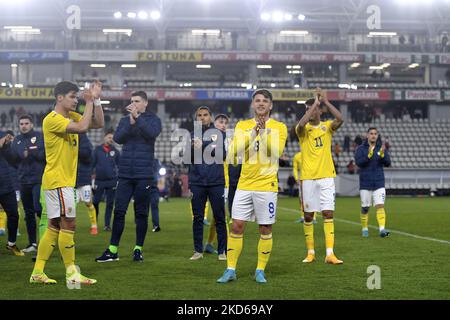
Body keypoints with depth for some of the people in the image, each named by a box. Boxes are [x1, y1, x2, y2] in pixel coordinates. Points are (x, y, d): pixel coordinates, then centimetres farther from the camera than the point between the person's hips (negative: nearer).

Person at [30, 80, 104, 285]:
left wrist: (96, 100, 1)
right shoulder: (52, 119, -14)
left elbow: (99, 123, 10)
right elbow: (82, 127, -27)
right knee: (68, 224, -8)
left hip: (65, 181, 9)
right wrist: (90, 102, -17)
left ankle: (37, 272, 14)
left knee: (54, 227, 10)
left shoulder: (71, 116, 14)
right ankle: (71, 274, -3)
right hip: (57, 181, -9)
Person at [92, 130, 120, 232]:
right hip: (99, 181, -1)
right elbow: (92, 164, 3)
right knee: (95, 202, 2)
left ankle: (107, 224, 8)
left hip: (112, 181, 1)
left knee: (110, 204, 2)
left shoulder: (115, 151, 6)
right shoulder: (97, 150, 3)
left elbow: (119, 165, 11)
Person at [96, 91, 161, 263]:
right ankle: (113, 250, 5)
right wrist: (130, 123, -17)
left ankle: (138, 249, 12)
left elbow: (152, 133, -16)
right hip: (125, 174, 3)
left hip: (144, 175, -2)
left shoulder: (153, 119, 4)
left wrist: (137, 118, -22)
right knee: (119, 211, 1)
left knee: (141, 213, 4)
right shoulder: (125, 120, 12)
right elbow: (118, 138, -3)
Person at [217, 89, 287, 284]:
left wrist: (264, 132, -19)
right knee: (236, 226, 0)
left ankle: (260, 271, 14)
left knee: (265, 229, 2)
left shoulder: (279, 127, 2)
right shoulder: (242, 126, 10)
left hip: (267, 185, -2)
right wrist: (252, 134, -13)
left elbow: (276, 152, -12)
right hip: (244, 185, 2)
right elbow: (234, 151, -5)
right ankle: (230, 270, 8)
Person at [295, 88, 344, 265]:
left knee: (328, 213, -6)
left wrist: (325, 101, -14)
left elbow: (340, 119, -15)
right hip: (308, 177, 0)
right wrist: (315, 103, -17)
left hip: (326, 176, 0)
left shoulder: (327, 126, 6)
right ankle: (310, 252, 14)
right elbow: (301, 124, -23)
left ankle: (330, 253, -8)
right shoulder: (304, 129, 2)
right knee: (308, 215, 4)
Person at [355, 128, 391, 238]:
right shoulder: (361, 149, 0)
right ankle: (365, 229, 22)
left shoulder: (382, 148, 6)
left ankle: (382, 229, -17)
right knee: (365, 208, 6)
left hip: (379, 183, 1)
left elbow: (387, 163, -3)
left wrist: (382, 154, -22)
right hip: (365, 183, -1)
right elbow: (358, 162, -15)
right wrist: (369, 155, -29)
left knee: (380, 206, -11)